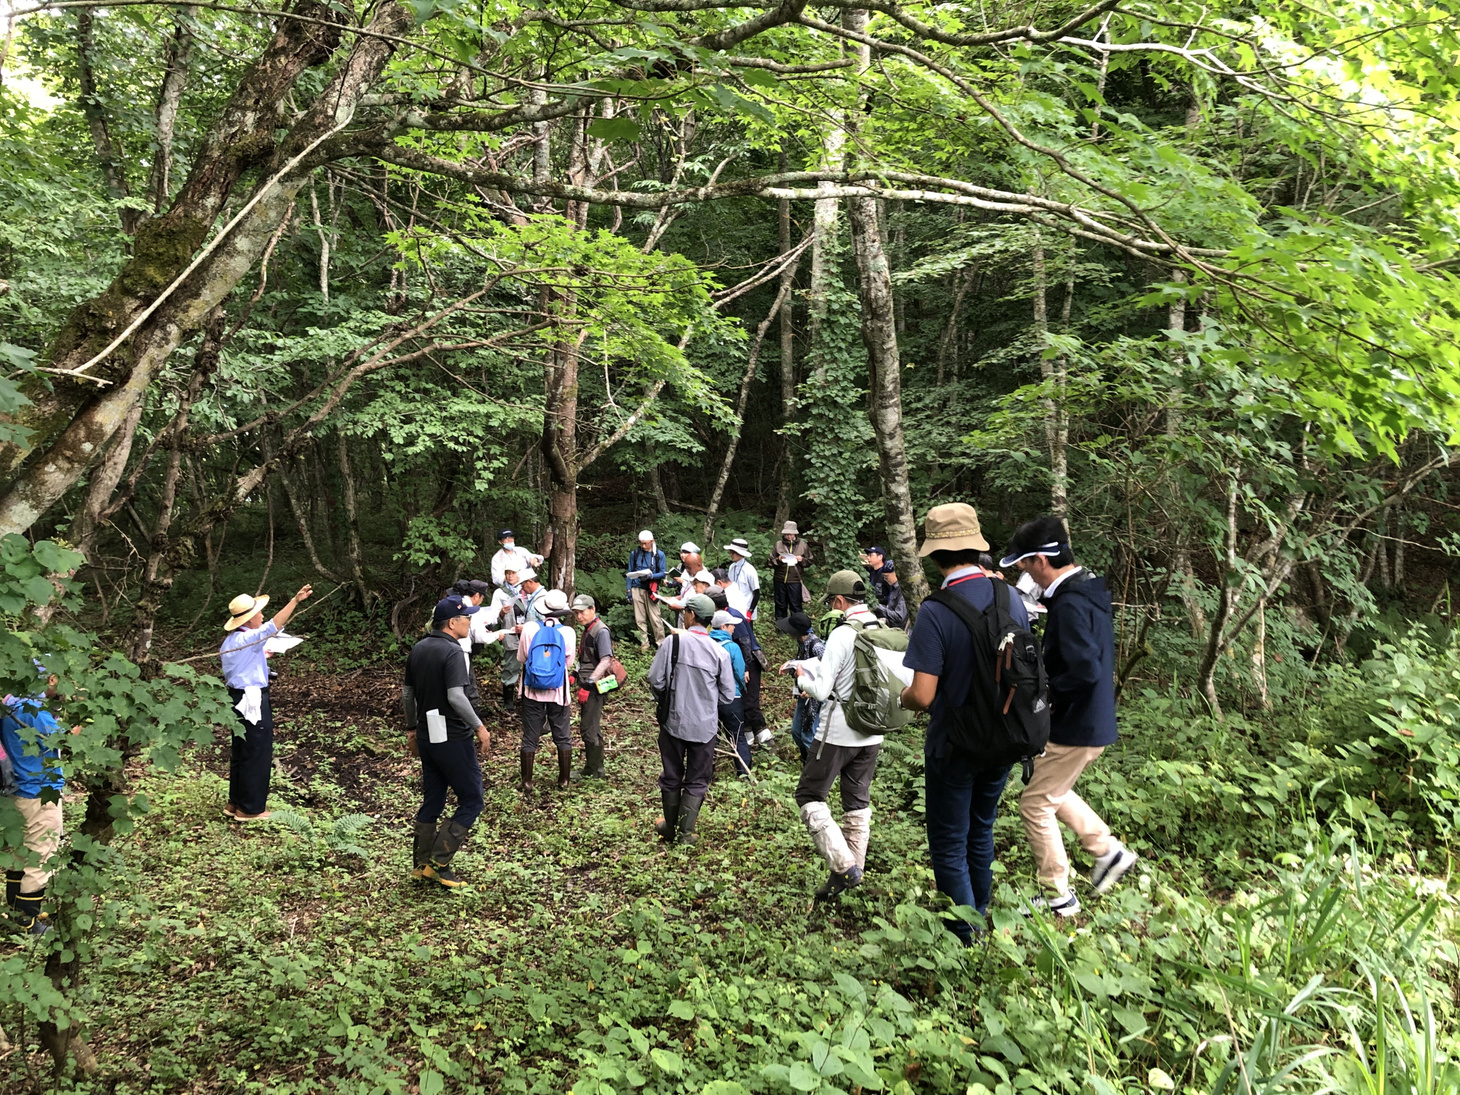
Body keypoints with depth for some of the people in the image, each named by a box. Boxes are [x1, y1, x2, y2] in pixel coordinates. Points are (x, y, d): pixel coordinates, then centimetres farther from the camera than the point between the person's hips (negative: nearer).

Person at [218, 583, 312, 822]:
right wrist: (295, 600, -43)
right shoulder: (248, 639, -18)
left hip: (238, 697, 10)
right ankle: (250, 809, 7)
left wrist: (259, 657, 22)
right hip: (253, 701, -10)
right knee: (256, 753, 0)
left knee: (241, 752, 18)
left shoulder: (230, 642, 11)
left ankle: (235, 803, 28)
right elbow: (274, 626, -35)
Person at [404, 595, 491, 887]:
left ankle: (421, 864, 23)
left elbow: (407, 693, 14)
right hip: (452, 739, -8)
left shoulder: (418, 649, 8)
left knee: (432, 801, 18)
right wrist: (479, 727, -17)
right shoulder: (452, 652, -18)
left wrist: (411, 729, 23)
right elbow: (456, 697, -26)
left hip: (427, 737, 8)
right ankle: (438, 863, 0)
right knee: (471, 801, 3)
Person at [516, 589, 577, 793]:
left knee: (530, 738, 10)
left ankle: (526, 782, 16)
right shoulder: (568, 633, -13)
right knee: (563, 737, 14)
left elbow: (521, 657, 0)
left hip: (532, 691, 0)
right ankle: (564, 779, 22)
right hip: (558, 692, 0)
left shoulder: (529, 629, -12)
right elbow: (568, 662, -2)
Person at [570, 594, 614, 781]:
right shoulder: (588, 630, 13)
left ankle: (592, 771, 7)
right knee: (591, 728, 16)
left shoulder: (601, 631, -17)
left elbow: (606, 661, -25)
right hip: (587, 684, 10)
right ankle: (596, 768, 27)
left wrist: (588, 685, -27)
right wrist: (579, 680, 15)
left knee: (589, 729, -3)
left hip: (594, 687, -10)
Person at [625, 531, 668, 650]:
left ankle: (661, 644, 3)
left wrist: (651, 576, -16)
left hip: (651, 590, -2)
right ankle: (644, 644, 11)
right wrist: (629, 590, 7)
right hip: (637, 589, 2)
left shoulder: (659, 555, 2)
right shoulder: (634, 554, 8)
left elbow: (664, 573, 2)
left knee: (655, 618, -5)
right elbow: (629, 573, 13)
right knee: (640, 619, 3)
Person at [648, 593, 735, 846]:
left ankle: (670, 827, 30)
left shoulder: (673, 642, -12)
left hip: (674, 721, 0)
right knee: (697, 780, 13)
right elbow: (728, 695, -2)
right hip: (705, 726, 0)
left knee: (671, 777, 17)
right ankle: (685, 832, 10)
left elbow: (655, 680, -11)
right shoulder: (719, 652, -8)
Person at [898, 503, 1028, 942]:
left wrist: (902, 697, -4)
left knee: (949, 846, 10)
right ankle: (978, 919, 40)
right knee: (981, 833, 24)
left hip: (954, 745, -6)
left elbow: (922, 695, -26)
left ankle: (965, 942, 17)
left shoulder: (936, 612, -25)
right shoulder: (1010, 598, -6)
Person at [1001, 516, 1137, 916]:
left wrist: (1045, 696, -17)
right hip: (1095, 722, 10)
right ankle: (1109, 850, 29)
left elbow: (1085, 670, -32)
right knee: (1052, 792, 27)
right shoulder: (1089, 591, 6)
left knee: (1035, 804, 4)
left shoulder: (1070, 604, -25)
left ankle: (1058, 898, 15)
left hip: (1075, 728, -10)